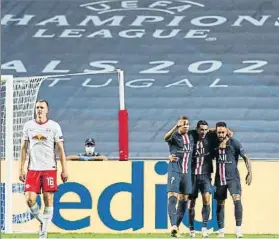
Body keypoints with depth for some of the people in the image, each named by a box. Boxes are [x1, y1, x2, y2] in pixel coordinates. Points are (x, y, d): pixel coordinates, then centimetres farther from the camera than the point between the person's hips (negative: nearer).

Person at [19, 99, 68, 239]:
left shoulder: (54, 126, 1)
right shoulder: (28, 126, 8)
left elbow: (60, 149, 2)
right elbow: (24, 148, 12)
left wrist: (64, 169, -3)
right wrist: (21, 169, 7)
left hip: (49, 168, -2)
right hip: (33, 169, 2)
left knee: (48, 199, -2)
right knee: (30, 199, -9)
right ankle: (41, 220, 16)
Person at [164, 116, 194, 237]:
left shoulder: (191, 137, 12)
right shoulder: (174, 136, -6)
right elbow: (166, 137, -30)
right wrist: (176, 127, -45)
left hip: (187, 172, 6)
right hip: (174, 171, -6)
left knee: (183, 200, 7)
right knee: (172, 197, -16)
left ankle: (176, 227, 15)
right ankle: (173, 225, -28)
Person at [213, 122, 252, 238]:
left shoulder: (234, 143, -6)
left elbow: (245, 157, -3)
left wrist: (249, 172, -13)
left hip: (233, 177, -4)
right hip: (219, 178, 4)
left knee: (237, 199, -21)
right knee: (220, 204, 7)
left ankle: (238, 229, -20)